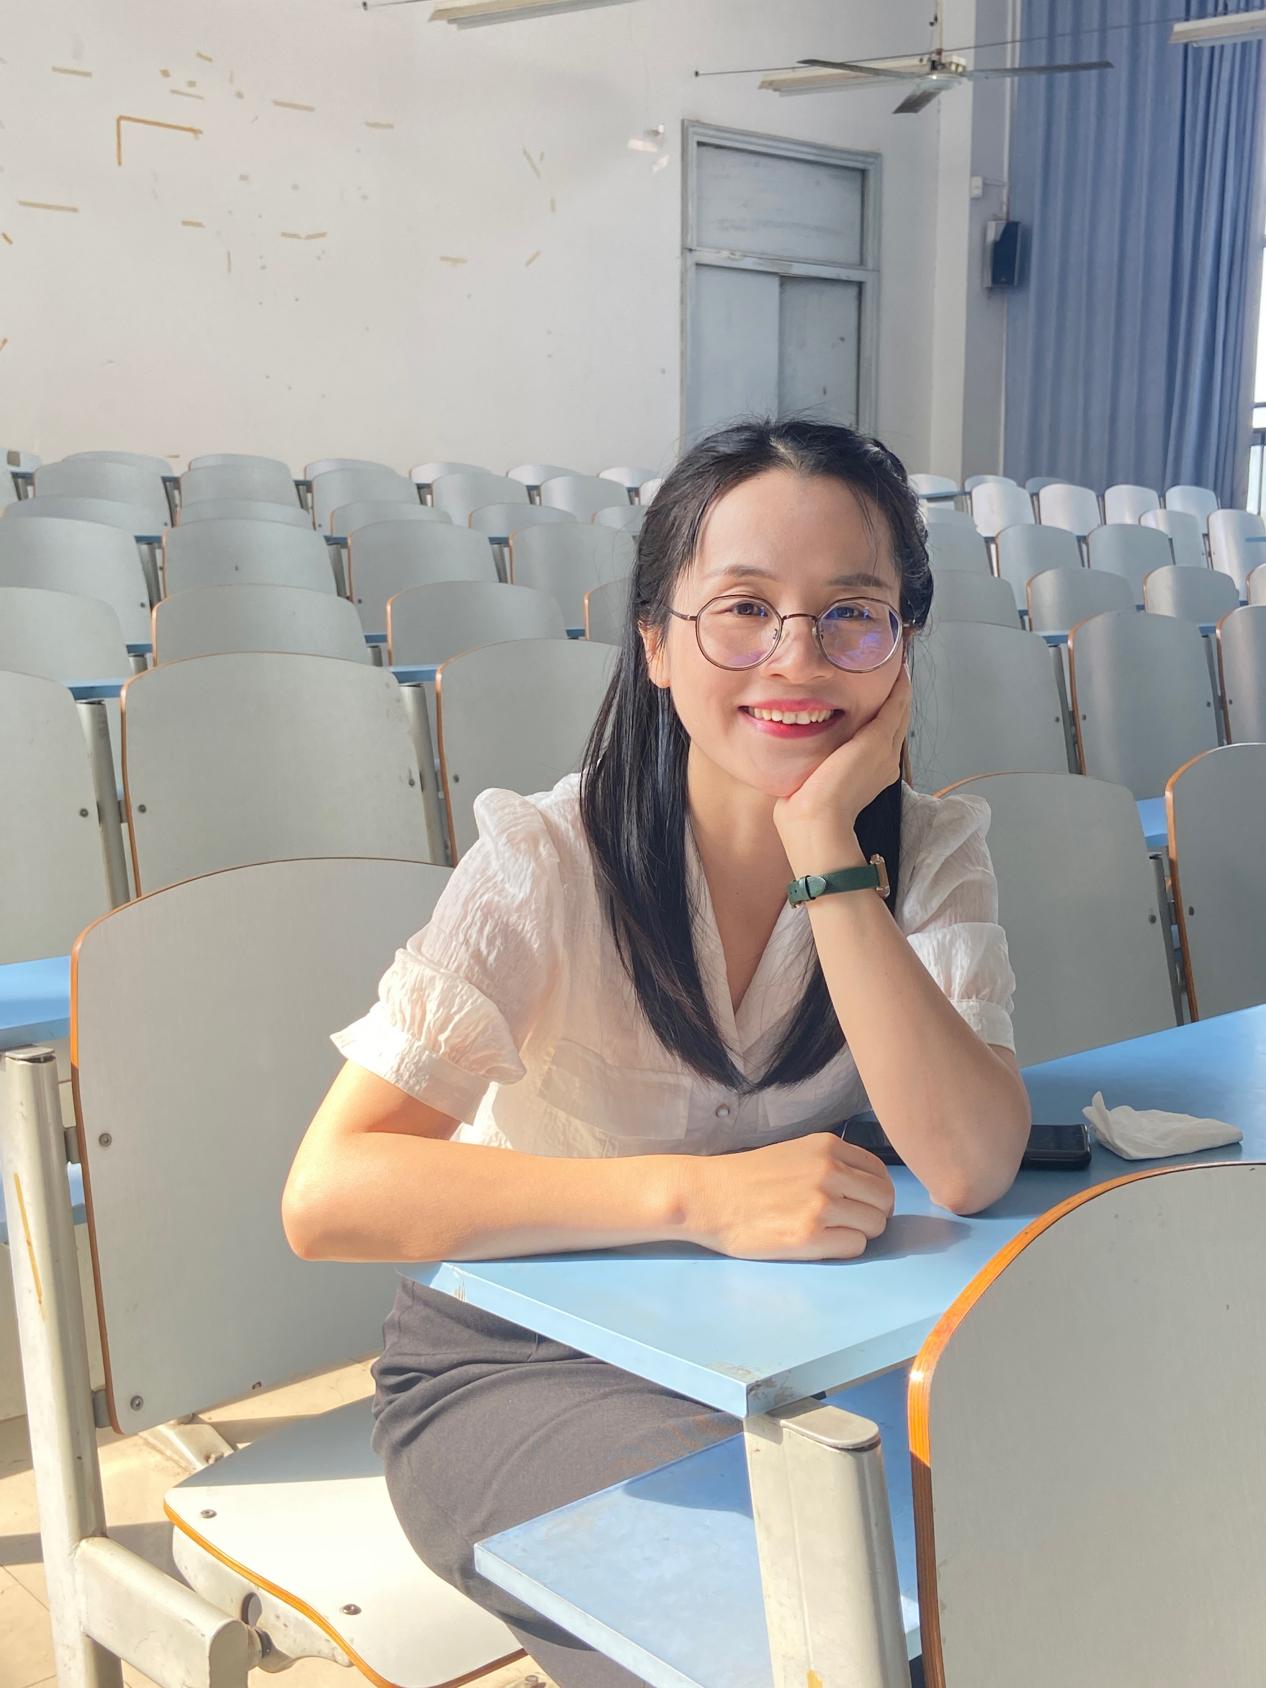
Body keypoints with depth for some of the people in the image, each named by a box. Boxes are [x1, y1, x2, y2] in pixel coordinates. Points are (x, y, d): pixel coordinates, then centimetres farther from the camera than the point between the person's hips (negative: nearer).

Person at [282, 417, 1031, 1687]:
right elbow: (327, 1198, -27)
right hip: (513, 1366, -3)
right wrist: (700, 1195, -35)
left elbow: (971, 1169, -22)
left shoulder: (929, 853, -6)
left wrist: (827, 854, -27)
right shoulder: (547, 863, -18)